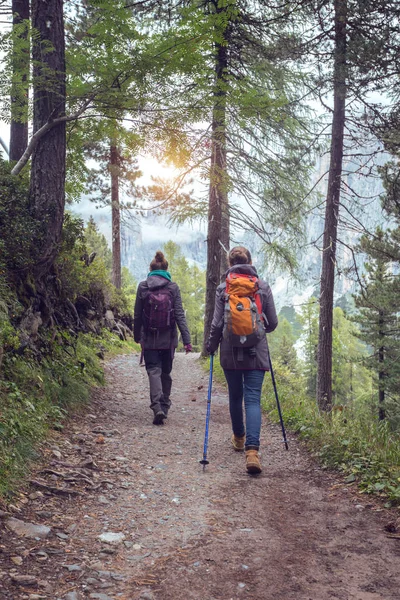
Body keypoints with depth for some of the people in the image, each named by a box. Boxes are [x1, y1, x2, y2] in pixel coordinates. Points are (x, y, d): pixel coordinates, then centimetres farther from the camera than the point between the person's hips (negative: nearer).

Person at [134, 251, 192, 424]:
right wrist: (186, 339, -7)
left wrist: (137, 336, 14)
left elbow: (137, 315, 1)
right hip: (168, 339, 1)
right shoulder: (173, 287, -4)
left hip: (149, 339, -1)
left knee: (154, 371, -1)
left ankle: (157, 407, -19)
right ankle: (164, 406, 21)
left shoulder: (142, 287, -3)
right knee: (166, 372, 14)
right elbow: (179, 315, -7)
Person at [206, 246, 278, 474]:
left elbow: (217, 323, -3)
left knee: (235, 396, 19)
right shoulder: (263, 287, 0)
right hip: (256, 352, 0)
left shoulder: (223, 289, -2)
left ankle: (239, 438, 38)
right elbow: (273, 323, 4)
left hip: (230, 352, 1)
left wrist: (211, 346, 14)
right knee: (253, 399, -2)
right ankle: (252, 449, -18)